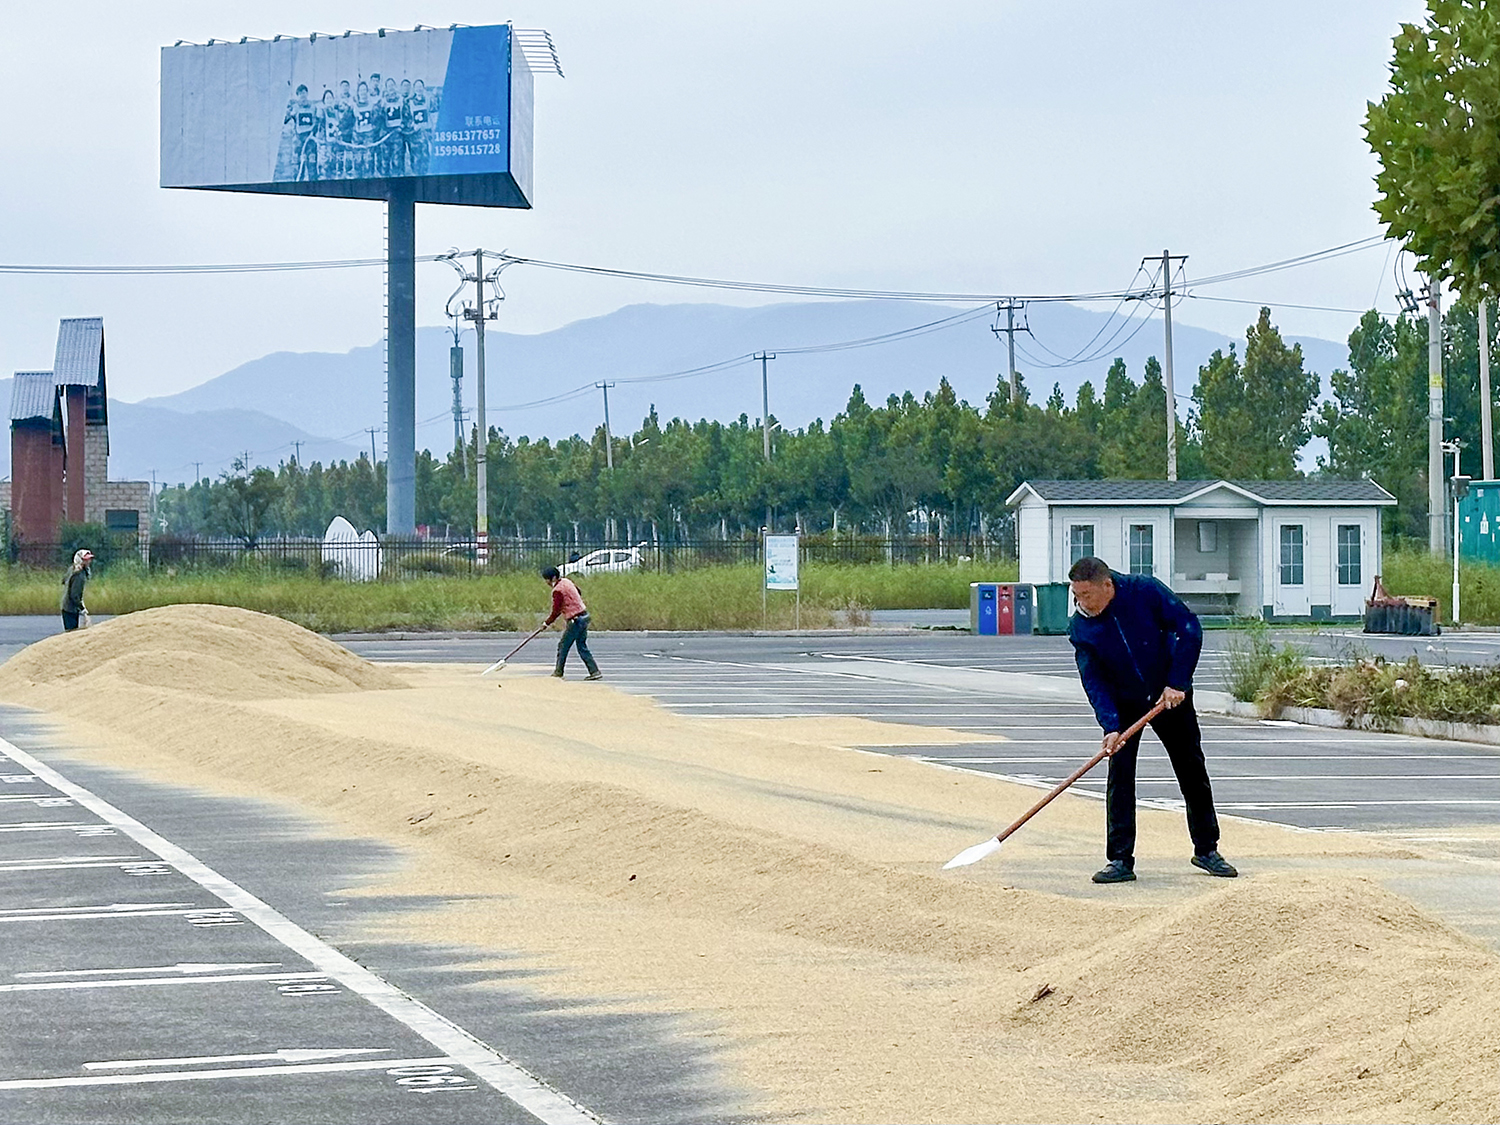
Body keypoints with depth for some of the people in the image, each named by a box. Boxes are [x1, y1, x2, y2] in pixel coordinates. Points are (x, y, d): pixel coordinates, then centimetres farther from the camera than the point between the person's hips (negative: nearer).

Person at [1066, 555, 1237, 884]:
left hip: (1171, 695, -1)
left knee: (1193, 771, 7)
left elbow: (1189, 628, -18)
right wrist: (1110, 726, -30)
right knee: (1119, 776, -10)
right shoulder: (1080, 627, -17)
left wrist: (1178, 683, -22)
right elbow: (1094, 680, -17)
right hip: (1123, 703, 1)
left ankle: (1207, 850, 21)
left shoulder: (1146, 591, -23)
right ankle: (1120, 860, -6)